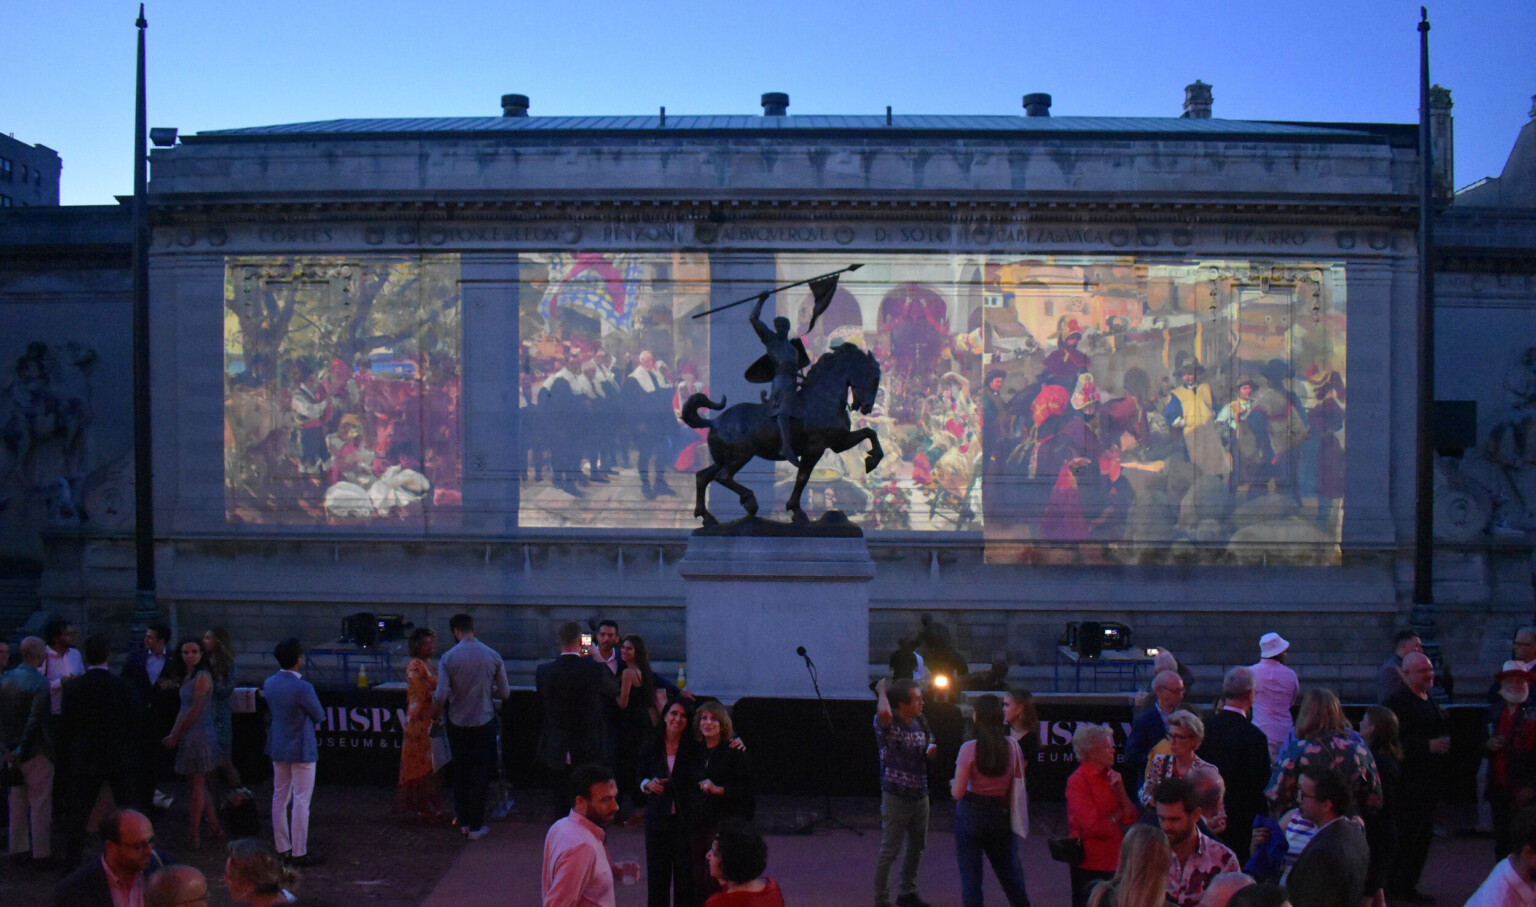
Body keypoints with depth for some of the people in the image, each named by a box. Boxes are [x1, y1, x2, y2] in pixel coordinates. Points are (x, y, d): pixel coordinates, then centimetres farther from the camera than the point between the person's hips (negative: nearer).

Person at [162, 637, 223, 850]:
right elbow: (184, 709, 15)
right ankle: (215, 830, 18)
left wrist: (175, 736, -10)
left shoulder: (202, 677, -14)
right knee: (199, 786, 13)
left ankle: (193, 835, 3)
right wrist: (173, 734, 8)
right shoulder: (189, 676, 14)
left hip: (199, 735, -9)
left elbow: (194, 710, -16)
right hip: (189, 736, 9)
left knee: (197, 786, -3)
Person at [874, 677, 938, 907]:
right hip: (896, 797, -7)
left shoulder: (920, 722, 5)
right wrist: (881, 691, -21)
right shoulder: (887, 723, -16)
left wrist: (931, 750, -5)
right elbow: (883, 712, -41)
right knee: (889, 851, -2)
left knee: (916, 847, 19)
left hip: (920, 795, 7)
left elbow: (930, 746, 19)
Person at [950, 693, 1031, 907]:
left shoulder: (969, 748, -17)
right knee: (1011, 874, 18)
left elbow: (958, 792, -15)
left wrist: (953, 784, 7)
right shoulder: (1012, 746, -5)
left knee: (970, 877, 5)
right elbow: (1018, 786, 1)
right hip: (1000, 815, 4)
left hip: (971, 815, -4)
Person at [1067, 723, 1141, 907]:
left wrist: (1120, 790, -8)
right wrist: (1116, 817, -2)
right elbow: (1094, 828, -20)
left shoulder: (1109, 776, 9)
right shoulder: (1077, 781, -14)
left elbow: (1132, 819, 6)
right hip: (1090, 866, -7)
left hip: (1114, 861, 7)